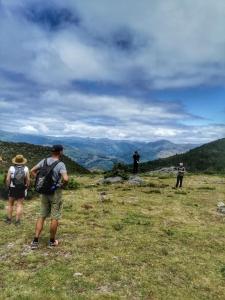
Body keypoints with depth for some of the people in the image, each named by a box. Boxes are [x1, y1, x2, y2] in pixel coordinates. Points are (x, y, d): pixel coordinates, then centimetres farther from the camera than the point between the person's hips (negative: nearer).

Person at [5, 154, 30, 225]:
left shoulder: (11, 168, -7)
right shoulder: (25, 168, -6)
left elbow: (7, 179, -8)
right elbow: (28, 179, -7)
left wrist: (8, 186, 7)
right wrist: (26, 187, 6)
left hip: (12, 188, 0)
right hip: (22, 189, 0)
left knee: (10, 204, 17)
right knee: (19, 205, 5)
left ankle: (9, 219, 23)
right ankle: (17, 221, 5)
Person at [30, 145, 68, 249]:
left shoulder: (44, 161, 0)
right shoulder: (60, 164, -18)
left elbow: (32, 171, 7)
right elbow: (66, 179, -31)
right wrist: (63, 185, -10)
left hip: (45, 192, 6)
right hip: (55, 193, -5)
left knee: (42, 216, 15)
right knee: (55, 218, 8)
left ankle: (35, 241, 15)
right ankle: (52, 241, 21)